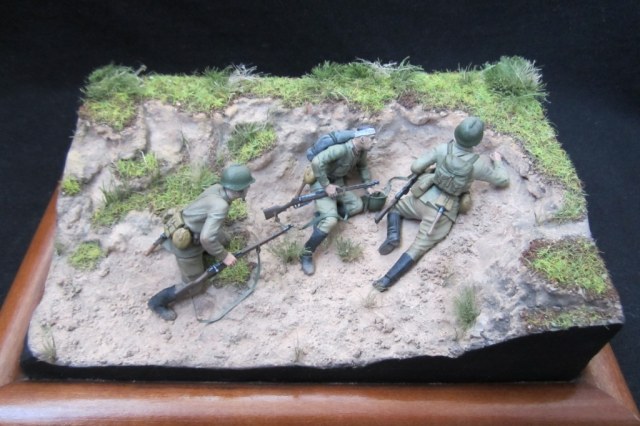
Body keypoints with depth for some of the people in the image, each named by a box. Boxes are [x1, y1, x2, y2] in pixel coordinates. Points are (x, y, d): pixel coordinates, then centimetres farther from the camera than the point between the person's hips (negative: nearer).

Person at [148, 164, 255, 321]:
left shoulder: (217, 188, -10)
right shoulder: (221, 206, -33)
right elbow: (206, 239, -39)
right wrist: (224, 256, -26)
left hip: (188, 231, 8)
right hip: (186, 245, -8)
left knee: (224, 240, 23)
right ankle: (158, 302, 21)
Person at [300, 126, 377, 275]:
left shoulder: (361, 151, -2)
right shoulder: (342, 149, -30)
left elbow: (363, 166, 20)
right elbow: (316, 162, -37)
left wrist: (368, 185, 9)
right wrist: (326, 185, -31)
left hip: (337, 182, 9)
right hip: (322, 183, -9)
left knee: (358, 205, 1)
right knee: (331, 221, -24)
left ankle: (323, 215, 1)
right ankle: (306, 255, -12)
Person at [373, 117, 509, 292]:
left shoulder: (443, 149, -7)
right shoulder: (479, 164, -10)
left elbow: (415, 167, -2)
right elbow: (503, 180, 6)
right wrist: (498, 162, 24)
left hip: (423, 198, 2)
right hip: (442, 212, -1)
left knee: (395, 206, 28)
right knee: (418, 249, -2)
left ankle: (393, 235, 1)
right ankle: (388, 279, -15)